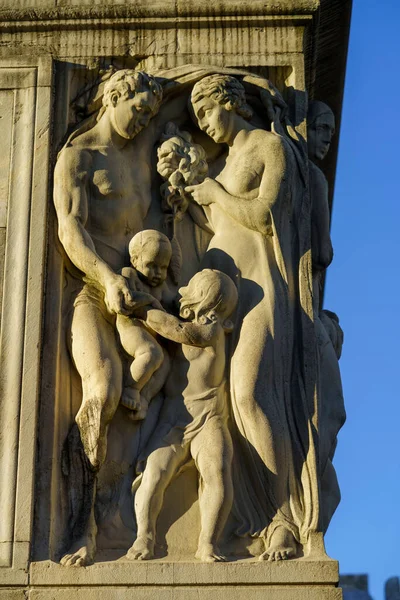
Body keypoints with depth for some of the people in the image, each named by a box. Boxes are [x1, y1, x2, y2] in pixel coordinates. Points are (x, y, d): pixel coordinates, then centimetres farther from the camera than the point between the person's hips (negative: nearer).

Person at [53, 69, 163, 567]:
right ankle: (86, 520, -24)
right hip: (91, 288, -7)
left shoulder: (139, 162, 25)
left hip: (135, 292, 7)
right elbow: (71, 230, -9)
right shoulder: (77, 155, 3)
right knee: (104, 387, -26)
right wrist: (108, 278, -22)